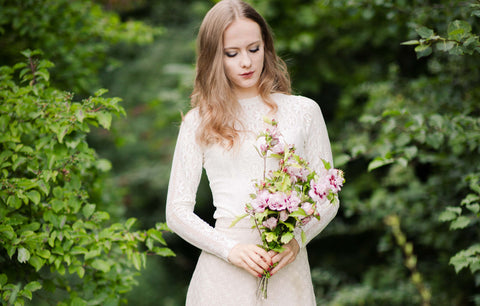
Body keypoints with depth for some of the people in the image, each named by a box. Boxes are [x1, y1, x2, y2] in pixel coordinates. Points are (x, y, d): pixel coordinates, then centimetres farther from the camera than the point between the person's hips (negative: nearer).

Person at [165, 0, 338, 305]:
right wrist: (230, 249, -11)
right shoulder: (198, 123, 5)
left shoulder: (303, 111, 6)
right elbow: (178, 211, 4)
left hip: (287, 271, 1)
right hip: (223, 275, 0)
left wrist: (296, 239, -10)